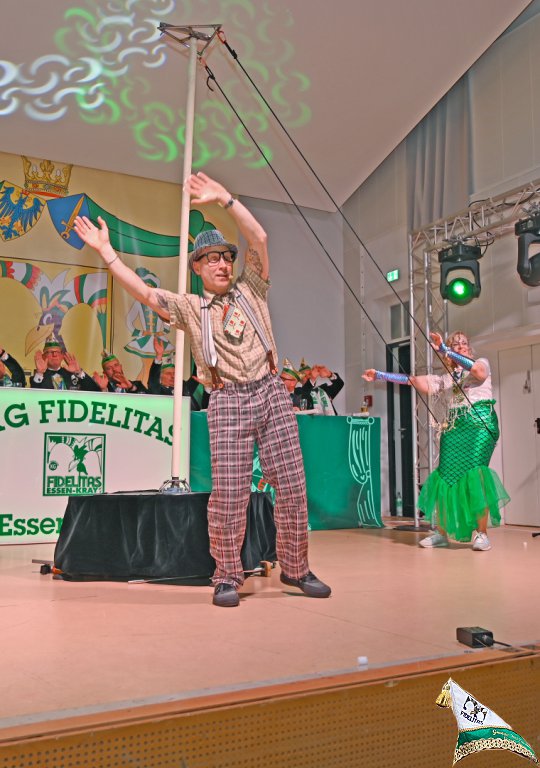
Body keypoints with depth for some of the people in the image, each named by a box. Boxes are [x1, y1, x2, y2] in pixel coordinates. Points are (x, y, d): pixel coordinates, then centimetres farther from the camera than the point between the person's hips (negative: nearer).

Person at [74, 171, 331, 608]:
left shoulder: (251, 290, 15)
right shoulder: (191, 308, 12)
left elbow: (259, 238, 4)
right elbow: (143, 292, 1)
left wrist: (224, 199, -3)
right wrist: (105, 251, -2)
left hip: (271, 391, 2)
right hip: (228, 401, -2)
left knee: (292, 485, 2)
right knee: (229, 492, -6)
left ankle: (295, 568, 16)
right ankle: (227, 577, 9)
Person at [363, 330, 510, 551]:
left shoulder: (482, 363, 11)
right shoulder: (444, 379, 20)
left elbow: (476, 369, -14)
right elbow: (414, 380, 16)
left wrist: (444, 350, -20)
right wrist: (380, 375, 11)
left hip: (480, 426, -4)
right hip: (453, 429, 4)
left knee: (475, 474, -18)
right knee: (445, 477, -1)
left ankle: (481, 533, -10)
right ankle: (441, 532, 11)